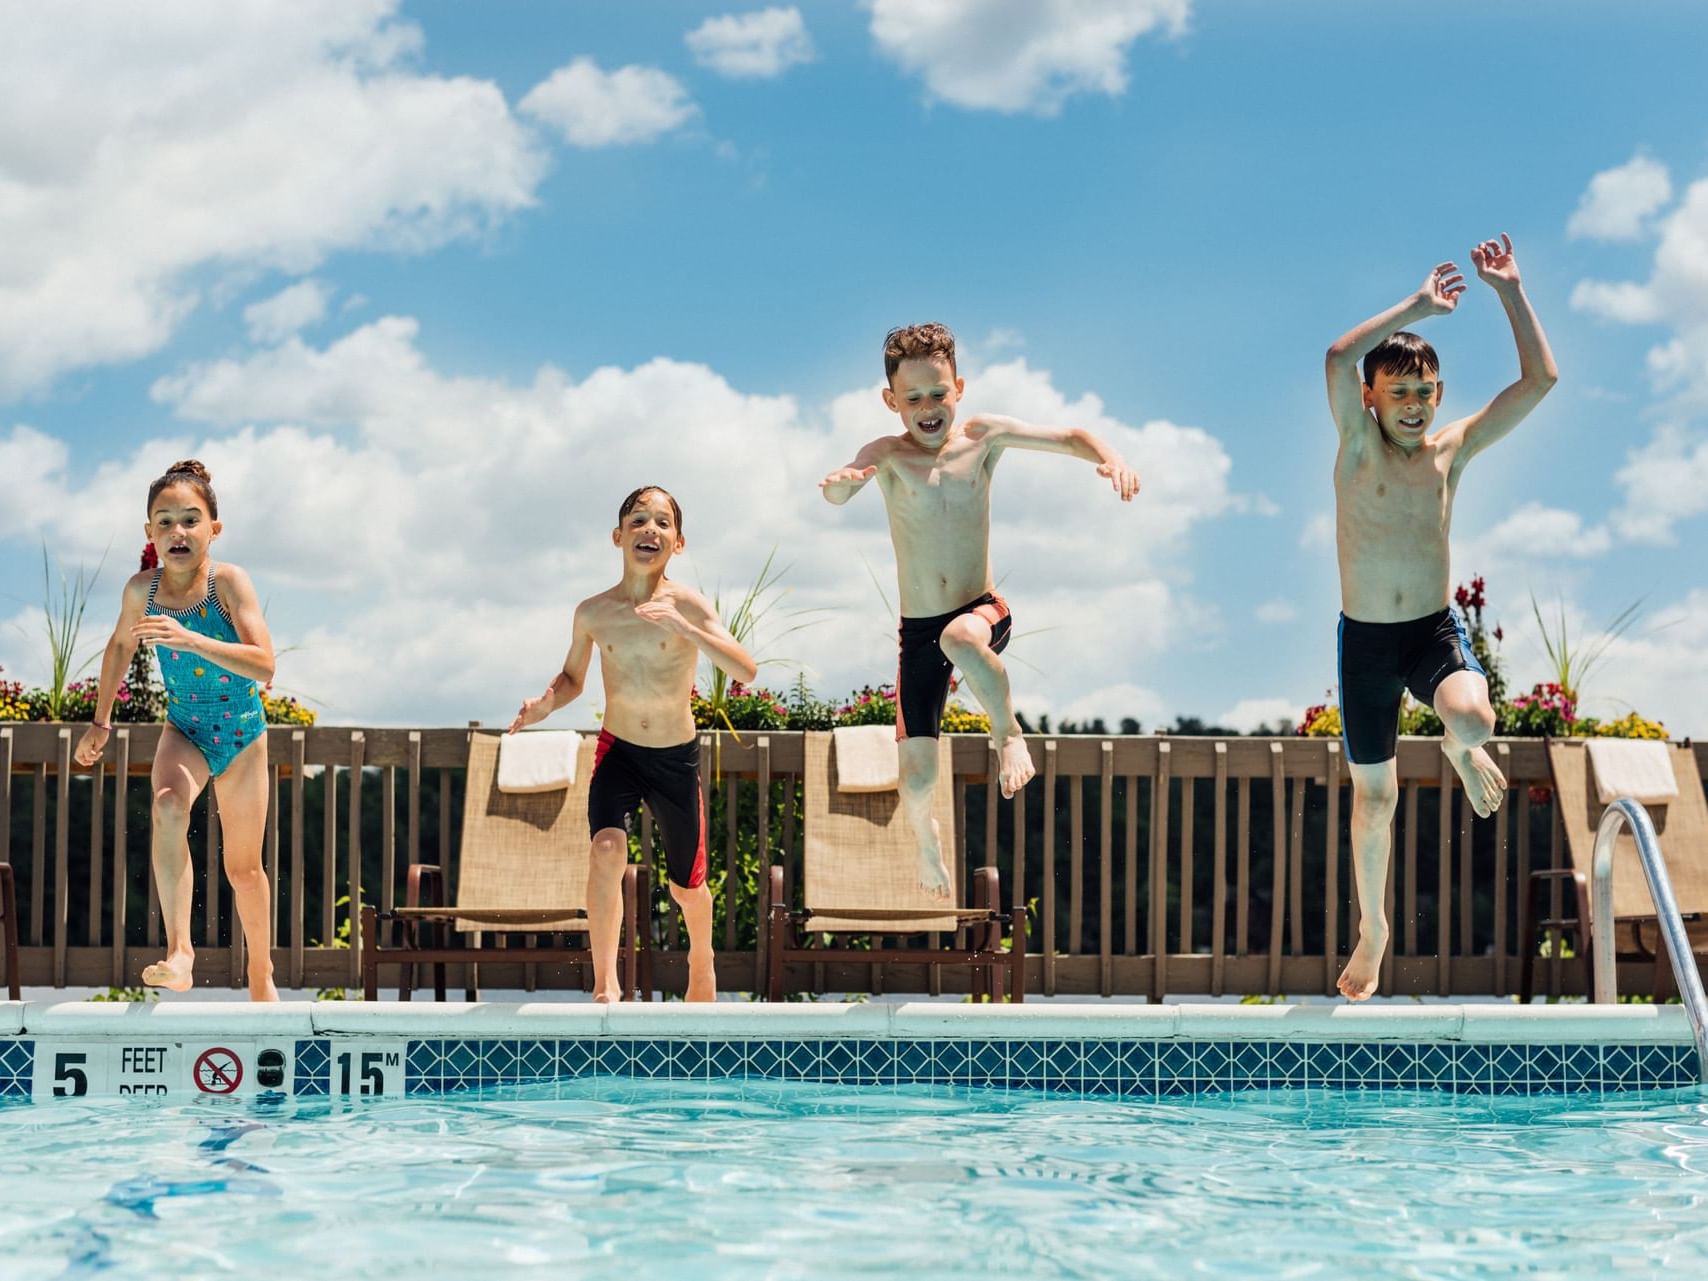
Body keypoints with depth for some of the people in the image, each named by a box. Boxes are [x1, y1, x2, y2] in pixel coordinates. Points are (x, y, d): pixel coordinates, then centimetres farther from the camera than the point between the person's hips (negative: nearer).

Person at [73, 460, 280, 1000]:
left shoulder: (229, 581, -22)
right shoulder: (142, 588, -11)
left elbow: (263, 664, -34)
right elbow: (121, 645, 11)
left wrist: (188, 639, -44)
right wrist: (101, 721, 14)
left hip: (242, 732, -1)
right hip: (183, 730, 1)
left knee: (243, 868, 9)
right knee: (168, 805, -33)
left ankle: (261, 977, 33)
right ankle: (178, 952, -36)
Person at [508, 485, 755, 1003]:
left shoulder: (688, 605, -14)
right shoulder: (592, 613, -6)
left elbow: (746, 671, -26)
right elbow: (573, 679, 11)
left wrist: (683, 627, -37)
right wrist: (545, 704, -11)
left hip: (677, 759, 0)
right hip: (617, 752, 0)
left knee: (686, 884, 14)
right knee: (607, 848, -27)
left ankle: (701, 959, 46)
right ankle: (605, 984, -23)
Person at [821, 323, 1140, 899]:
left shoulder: (981, 436, -2)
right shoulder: (886, 455, -7)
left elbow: (1070, 437, 2)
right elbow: (839, 492, -26)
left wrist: (1109, 458, -19)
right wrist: (839, 483, -51)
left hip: (983, 612, -1)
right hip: (918, 633, 1)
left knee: (960, 636, -39)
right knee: (916, 775, 0)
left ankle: (1010, 733, -14)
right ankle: (926, 838, 35)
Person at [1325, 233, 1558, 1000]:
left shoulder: (1452, 450, -2)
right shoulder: (1358, 447, -8)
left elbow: (1541, 379, -7)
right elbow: (1339, 356, -27)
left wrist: (1510, 292, -11)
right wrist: (1418, 305, -20)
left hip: (1436, 631, 0)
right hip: (1365, 639, 0)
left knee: (1474, 719, -33)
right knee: (1373, 795, 10)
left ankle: (1459, 749, 8)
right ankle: (1372, 930, 33)